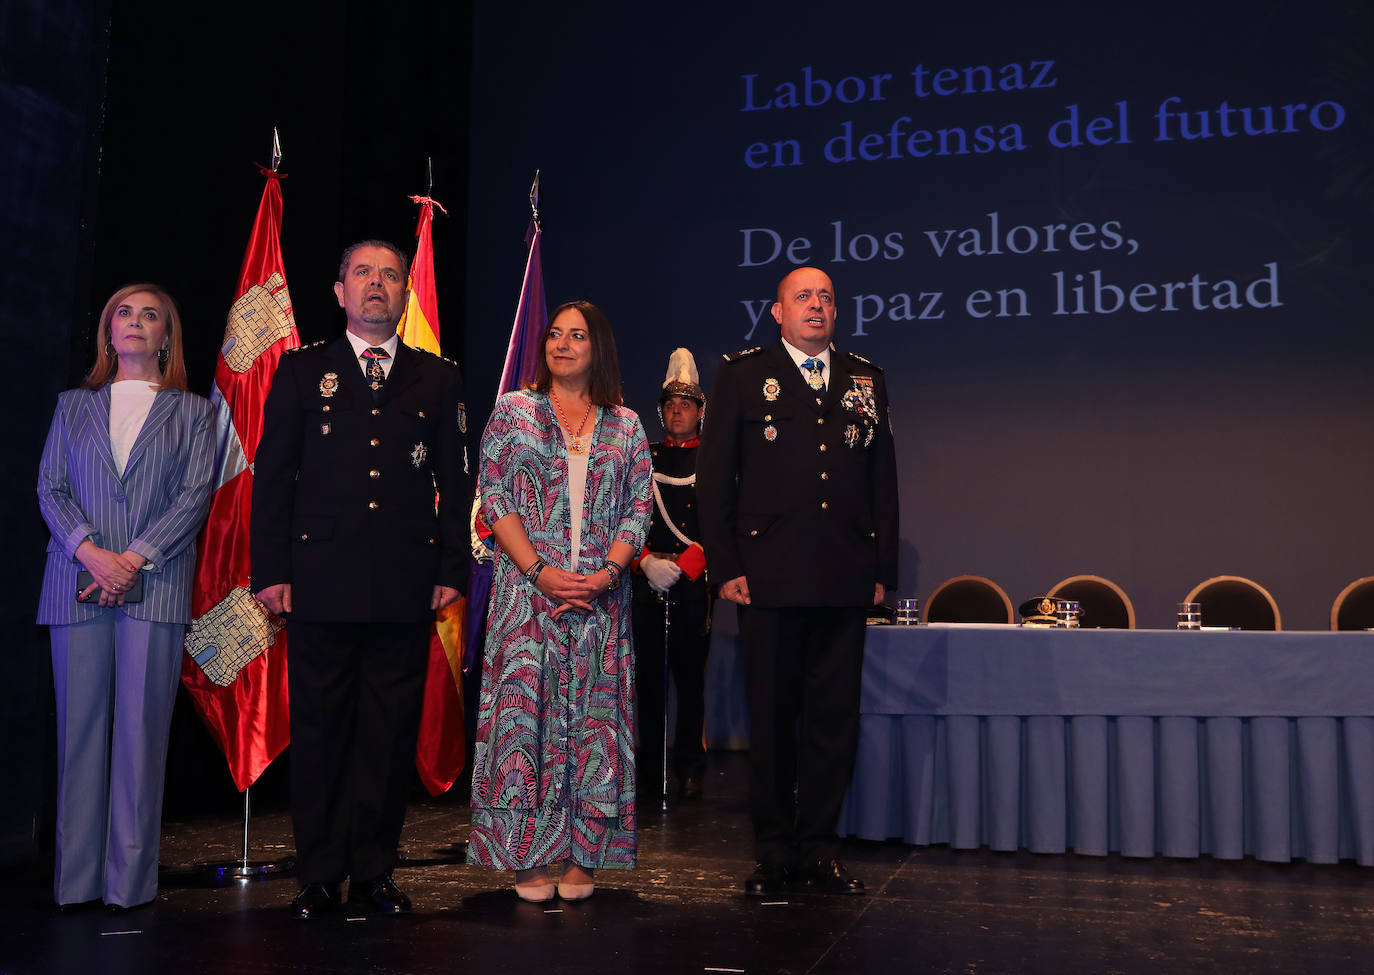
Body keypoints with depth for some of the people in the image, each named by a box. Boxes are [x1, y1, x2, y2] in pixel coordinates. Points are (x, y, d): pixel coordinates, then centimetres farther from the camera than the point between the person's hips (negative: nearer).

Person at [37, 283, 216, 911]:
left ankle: (130, 879, 2)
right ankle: (76, 877, 8)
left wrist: (135, 558, -10)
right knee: (79, 724, 1)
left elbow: (195, 494, 1)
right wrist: (91, 552, -9)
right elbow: (51, 487, 9)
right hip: (78, 582, 2)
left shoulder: (192, 412, 12)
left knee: (142, 726, -4)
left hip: (156, 583, -2)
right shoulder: (74, 406, 18)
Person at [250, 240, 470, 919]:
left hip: (407, 586, 1)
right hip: (320, 582, 0)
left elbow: (455, 483, 11)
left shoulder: (438, 379, 12)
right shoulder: (302, 371, 10)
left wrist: (453, 571, 3)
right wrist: (271, 570, -1)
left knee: (390, 734, 4)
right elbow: (271, 476, 6)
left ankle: (373, 872, 16)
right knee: (319, 730, 4)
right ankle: (319, 876, 16)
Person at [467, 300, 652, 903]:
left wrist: (607, 572, -10)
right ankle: (526, 858, 5)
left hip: (601, 594, 2)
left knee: (592, 716, 2)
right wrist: (539, 571, -11)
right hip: (528, 590, -2)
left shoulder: (625, 426, 11)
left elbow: (638, 509, 6)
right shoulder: (513, 411, 6)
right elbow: (494, 498, 0)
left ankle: (581, 854, 10)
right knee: (524, 711, -4)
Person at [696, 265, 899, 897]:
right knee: (771, 717, 4)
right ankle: (775, 854, 16)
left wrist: (883, 570, 7)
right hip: (769, 578, -2)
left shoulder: (865, 381, 15)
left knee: (834, 718, 6)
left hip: (845, 581, 3)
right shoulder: (742, 375, 6)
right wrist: (726, 567, -5)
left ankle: (818, 851, 18)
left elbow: (883, 480, 14)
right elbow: (714, 477, 2)